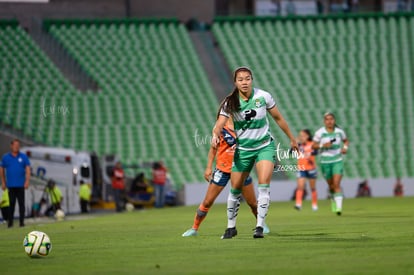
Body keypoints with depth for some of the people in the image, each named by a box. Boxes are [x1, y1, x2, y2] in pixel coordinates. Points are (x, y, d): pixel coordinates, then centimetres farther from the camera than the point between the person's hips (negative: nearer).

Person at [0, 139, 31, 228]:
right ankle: (10, 222, 10)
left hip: (21, 185, -1)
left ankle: (22, 222, 3)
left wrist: (27, 181, -11)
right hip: (11, 185, 1)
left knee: (21, 203, -1)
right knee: (11, 204, 5)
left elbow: (28, 169, 0)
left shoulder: (23, 157, 3)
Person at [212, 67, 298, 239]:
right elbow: (219, 124, -22)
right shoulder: (230, 102, -10)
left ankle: (260, 226, -16)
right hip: (242, 149, 1)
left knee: (264, 184, -20)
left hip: (265, 146, -1)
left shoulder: (263, 96, -9)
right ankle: (231, 227, 23)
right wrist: (215, 135, -45)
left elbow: (278, 118, 4)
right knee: (235, 189, 5)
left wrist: (292, 139, 12)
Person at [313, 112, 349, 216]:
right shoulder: (320, 132, -6)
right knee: (331, 185, 11)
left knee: (337, 184, -15)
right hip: (325, 161, 0)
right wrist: (322, 145, -19)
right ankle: (333, 200, 40)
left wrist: (345, 147, -3)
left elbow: (346, 140, 18)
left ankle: (339, 207, -21)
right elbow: (313, 145, -2)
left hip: (337, 161, 0)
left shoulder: (339, 131, -1)